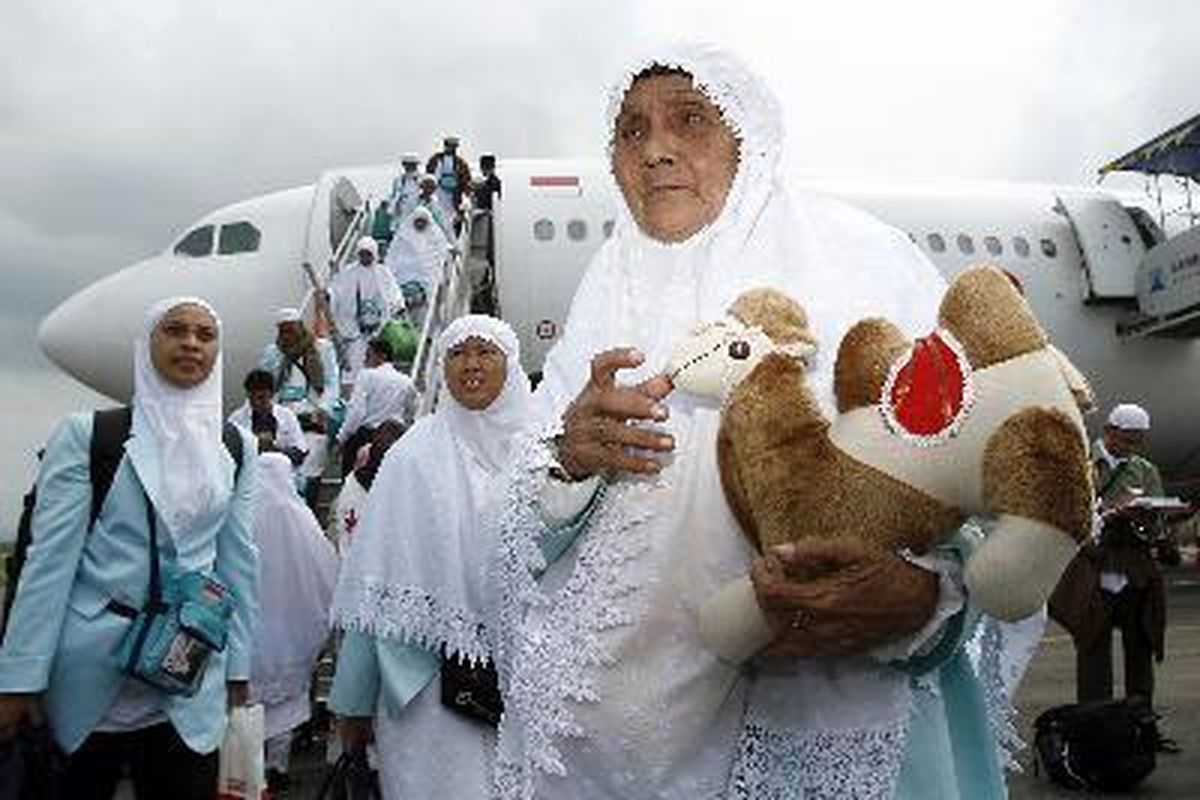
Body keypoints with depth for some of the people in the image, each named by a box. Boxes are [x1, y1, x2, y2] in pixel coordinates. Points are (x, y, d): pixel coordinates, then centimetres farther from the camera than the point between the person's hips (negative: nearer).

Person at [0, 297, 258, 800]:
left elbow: (239, 562, 7)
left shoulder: (236, 447, 6)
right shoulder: (85, 434, -3)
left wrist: (238, 669, 6)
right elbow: (50, 558, -6)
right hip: (90, 672, -2)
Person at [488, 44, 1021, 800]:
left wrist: (919, 595, -30)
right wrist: (569, 457, -18)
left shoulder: (858, 257, -8)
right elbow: (537, 531, 4)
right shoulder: (612, 293, 4)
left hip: (829, 713, -3)